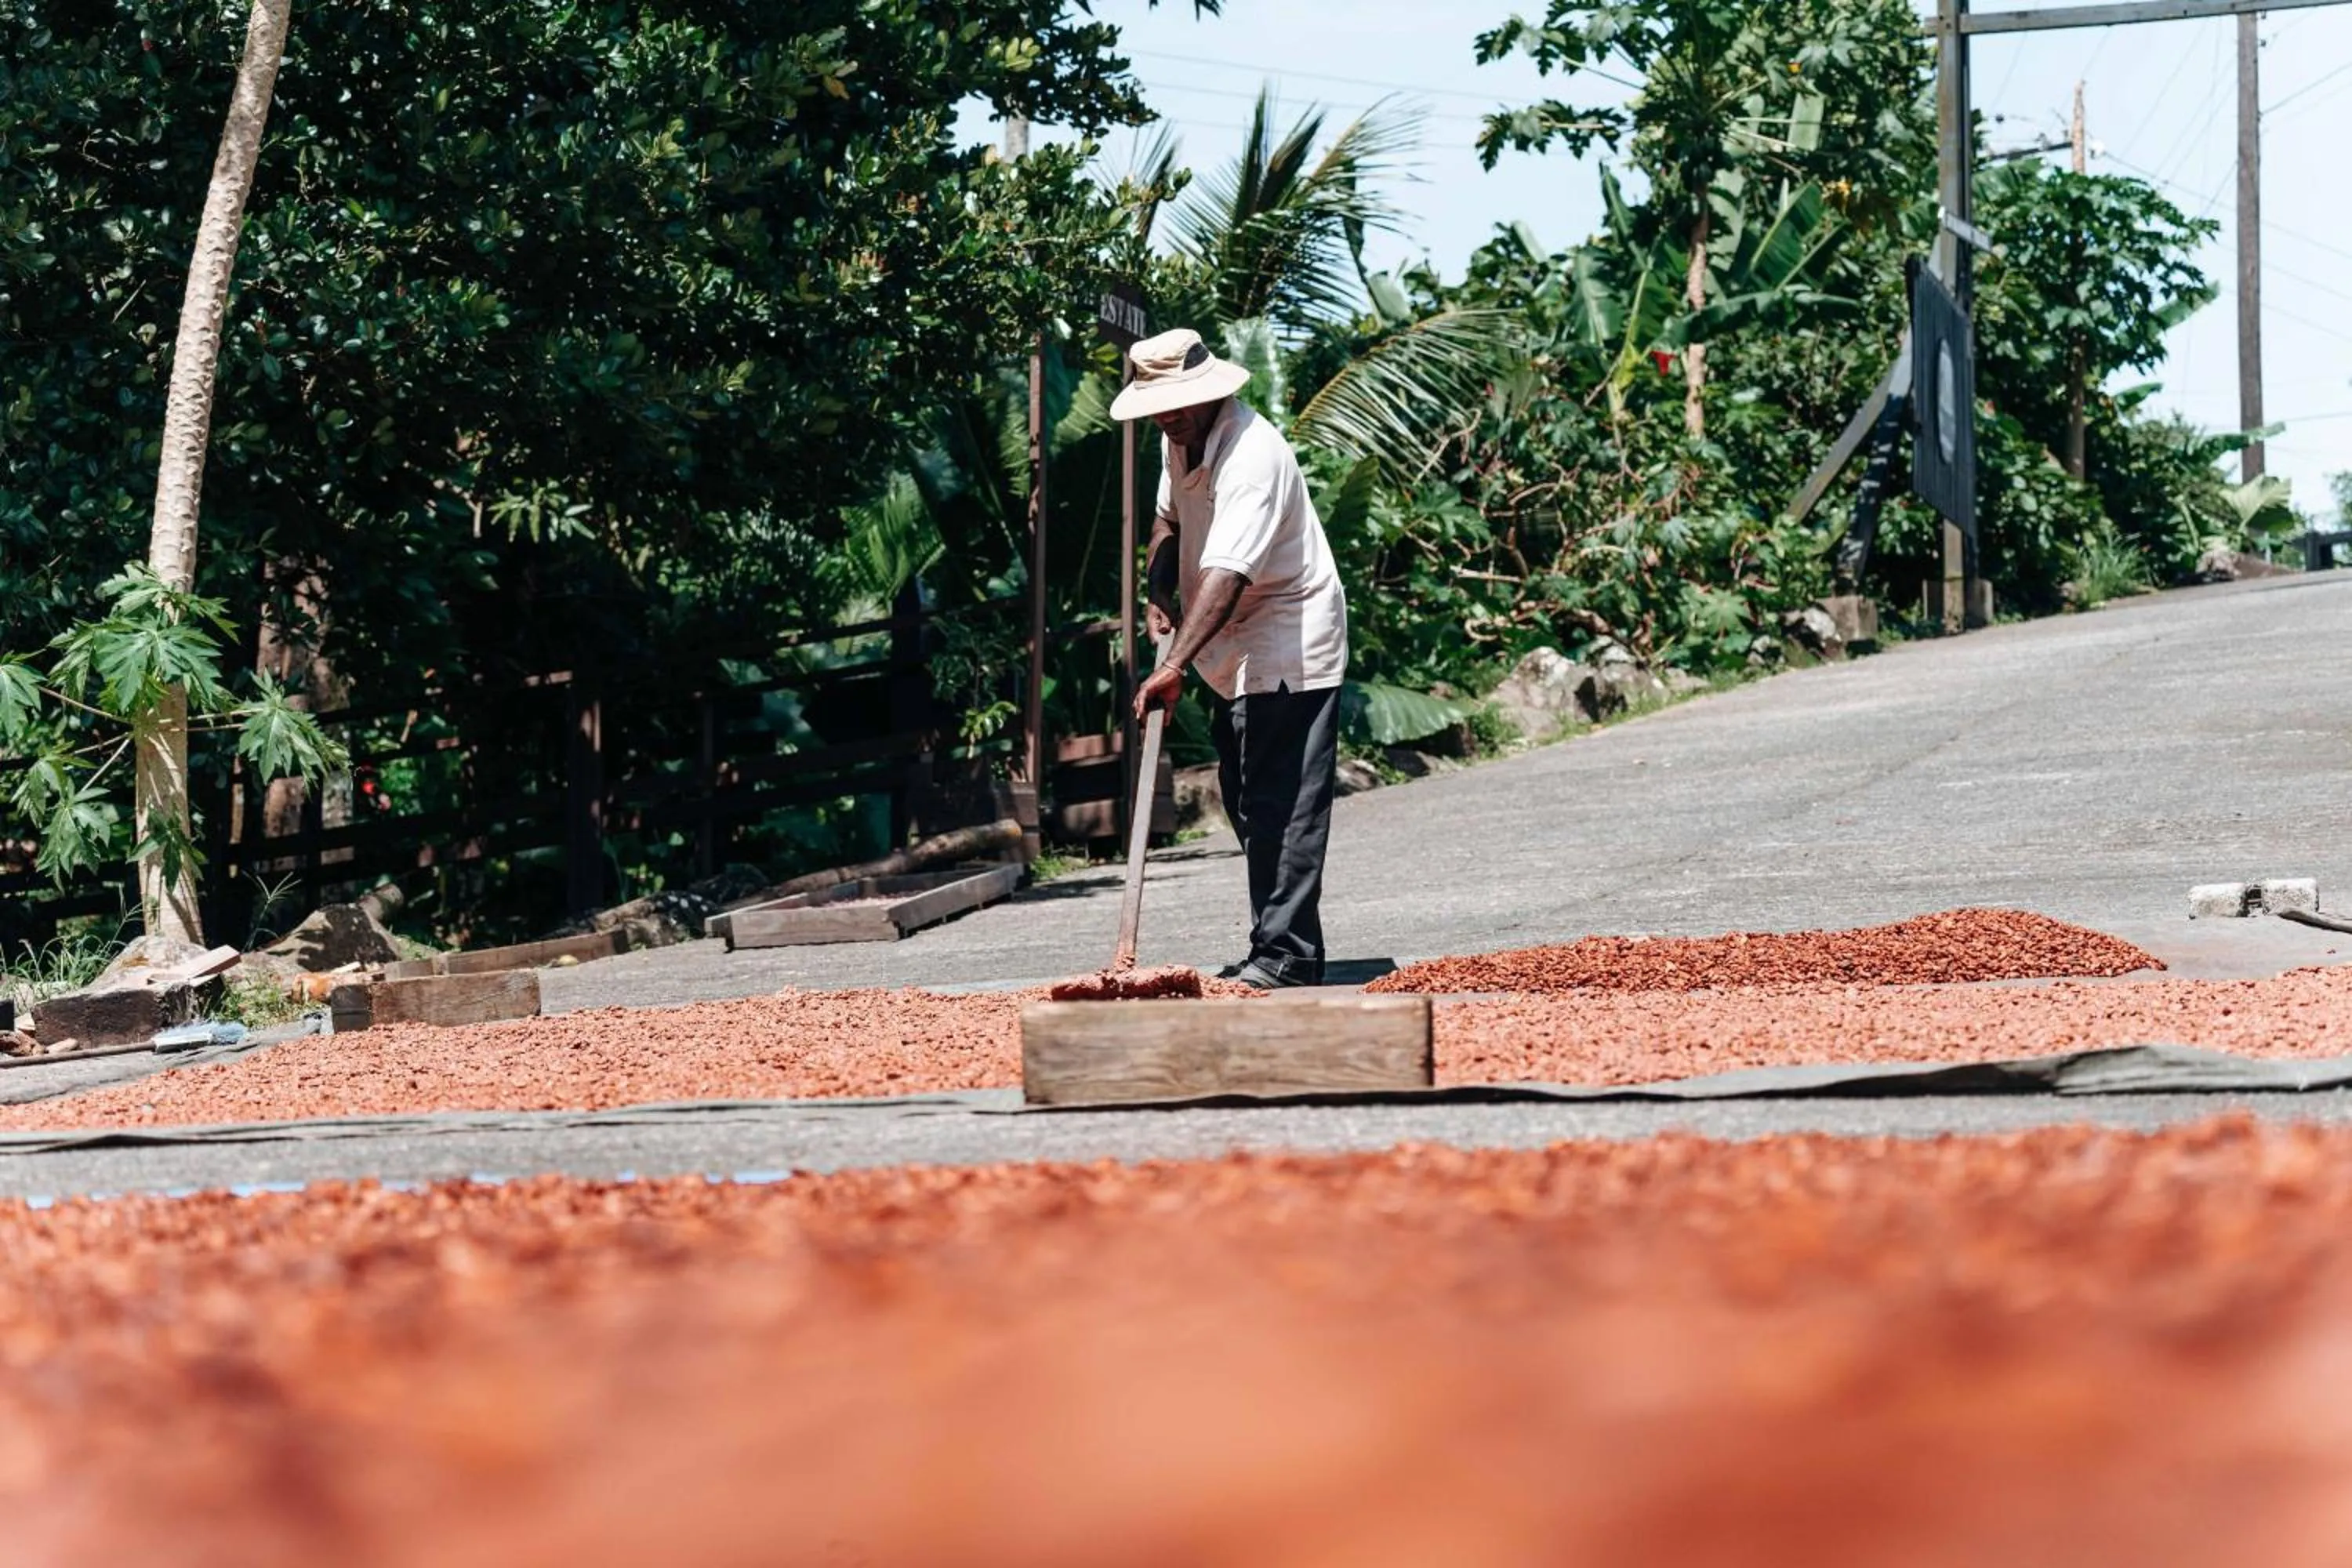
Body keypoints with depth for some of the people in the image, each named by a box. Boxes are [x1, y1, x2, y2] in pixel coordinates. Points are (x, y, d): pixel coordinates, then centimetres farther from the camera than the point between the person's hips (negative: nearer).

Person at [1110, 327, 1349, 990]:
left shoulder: (1251, 457, -27)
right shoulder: (1178, 439, 4)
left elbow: (1226, 576, -38)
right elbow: (1170, 517, 23)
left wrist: (1174, 665, -46)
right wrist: (1158, 593, 5)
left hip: (1290, 648, -10)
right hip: (1235, 655, 10)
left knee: (1282, 809, -13)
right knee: (1247, 805, 13)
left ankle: (1284, 957, -13)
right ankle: (1281, 952, 20)